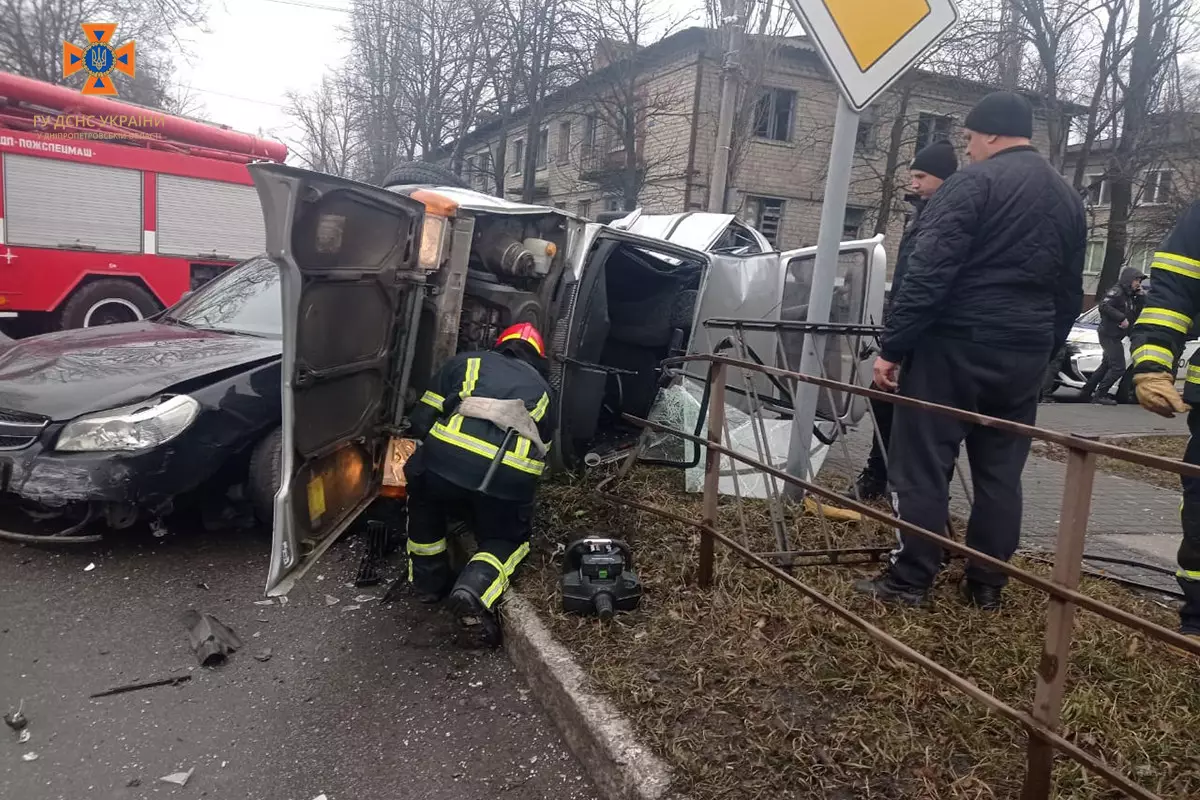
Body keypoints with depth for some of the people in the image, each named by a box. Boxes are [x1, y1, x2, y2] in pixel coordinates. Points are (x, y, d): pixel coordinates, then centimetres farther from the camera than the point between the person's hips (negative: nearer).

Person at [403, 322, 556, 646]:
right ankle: (477, 588, -2)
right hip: (512, 478, 1)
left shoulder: (466, 361, 25)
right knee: (509, 540, 27)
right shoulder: (541, 389, 30)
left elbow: (421, 420, 21)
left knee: (424, 500, 34)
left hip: (448, 460, 0)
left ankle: (428, 581, 36)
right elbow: (542, 452, 34)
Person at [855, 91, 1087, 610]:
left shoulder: (973, 182, -7)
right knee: (1000, 472, 12)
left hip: (956, 346, -7)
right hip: (1024, 356, 7)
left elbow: (928, 273, -17)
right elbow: (1070, 293, 21)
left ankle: (911, 580, 4)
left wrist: (892, 346, -15)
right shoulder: (1068, 198, 18)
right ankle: (986, 585, 19)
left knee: (923, 464, 0)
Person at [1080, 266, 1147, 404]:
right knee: (1118, 368, -12)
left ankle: (1086, 392, 23)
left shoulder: (1129, 296, 18)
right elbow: (1104, 306, -25)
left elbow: (1137, 314, 14)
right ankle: (1099, 395, -8)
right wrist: (1122, 318, -26)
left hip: (1115, 337, 10)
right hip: (1109, 335, -10)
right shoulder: (1116, 292, -10)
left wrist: (1139, 297, 6)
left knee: (1106, 366, 17)